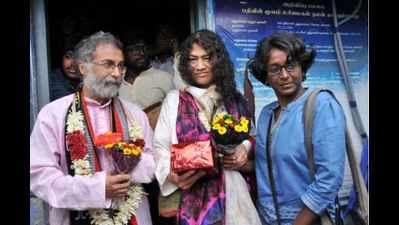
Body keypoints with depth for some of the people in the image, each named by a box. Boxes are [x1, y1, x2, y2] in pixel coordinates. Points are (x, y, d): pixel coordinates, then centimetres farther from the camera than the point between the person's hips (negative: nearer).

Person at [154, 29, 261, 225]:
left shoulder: (235, 100, 8)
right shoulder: (174, 99, 1)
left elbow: (252, 138, 14)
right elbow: (161, 148, -2)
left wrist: (245, 149, -7)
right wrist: (172, 175, -19)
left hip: (233, 191, 3)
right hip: (193, 194, -2)